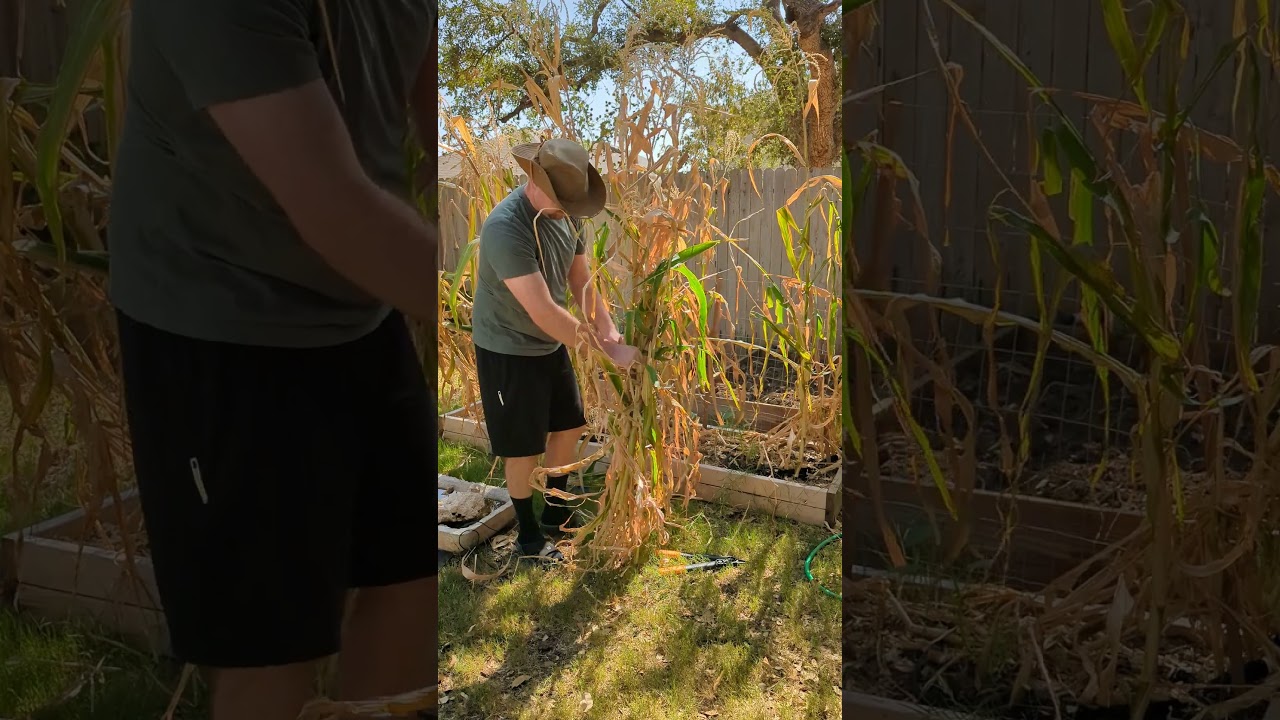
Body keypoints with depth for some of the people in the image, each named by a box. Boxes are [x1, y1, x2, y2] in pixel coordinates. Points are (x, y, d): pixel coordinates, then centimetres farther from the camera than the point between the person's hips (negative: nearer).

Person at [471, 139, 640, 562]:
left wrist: (610, 333, -9)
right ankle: (528, 535, 23)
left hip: (550, 344, 8)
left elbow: (581, 281, 4)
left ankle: (558, 513, 38)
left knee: (569, 427, 18)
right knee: (523, 448, 3)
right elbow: (544, 311, -35)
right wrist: (604, 347, -28)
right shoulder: (506, 228, -32)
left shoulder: (566, 214, -6)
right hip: (508, 351, -8)